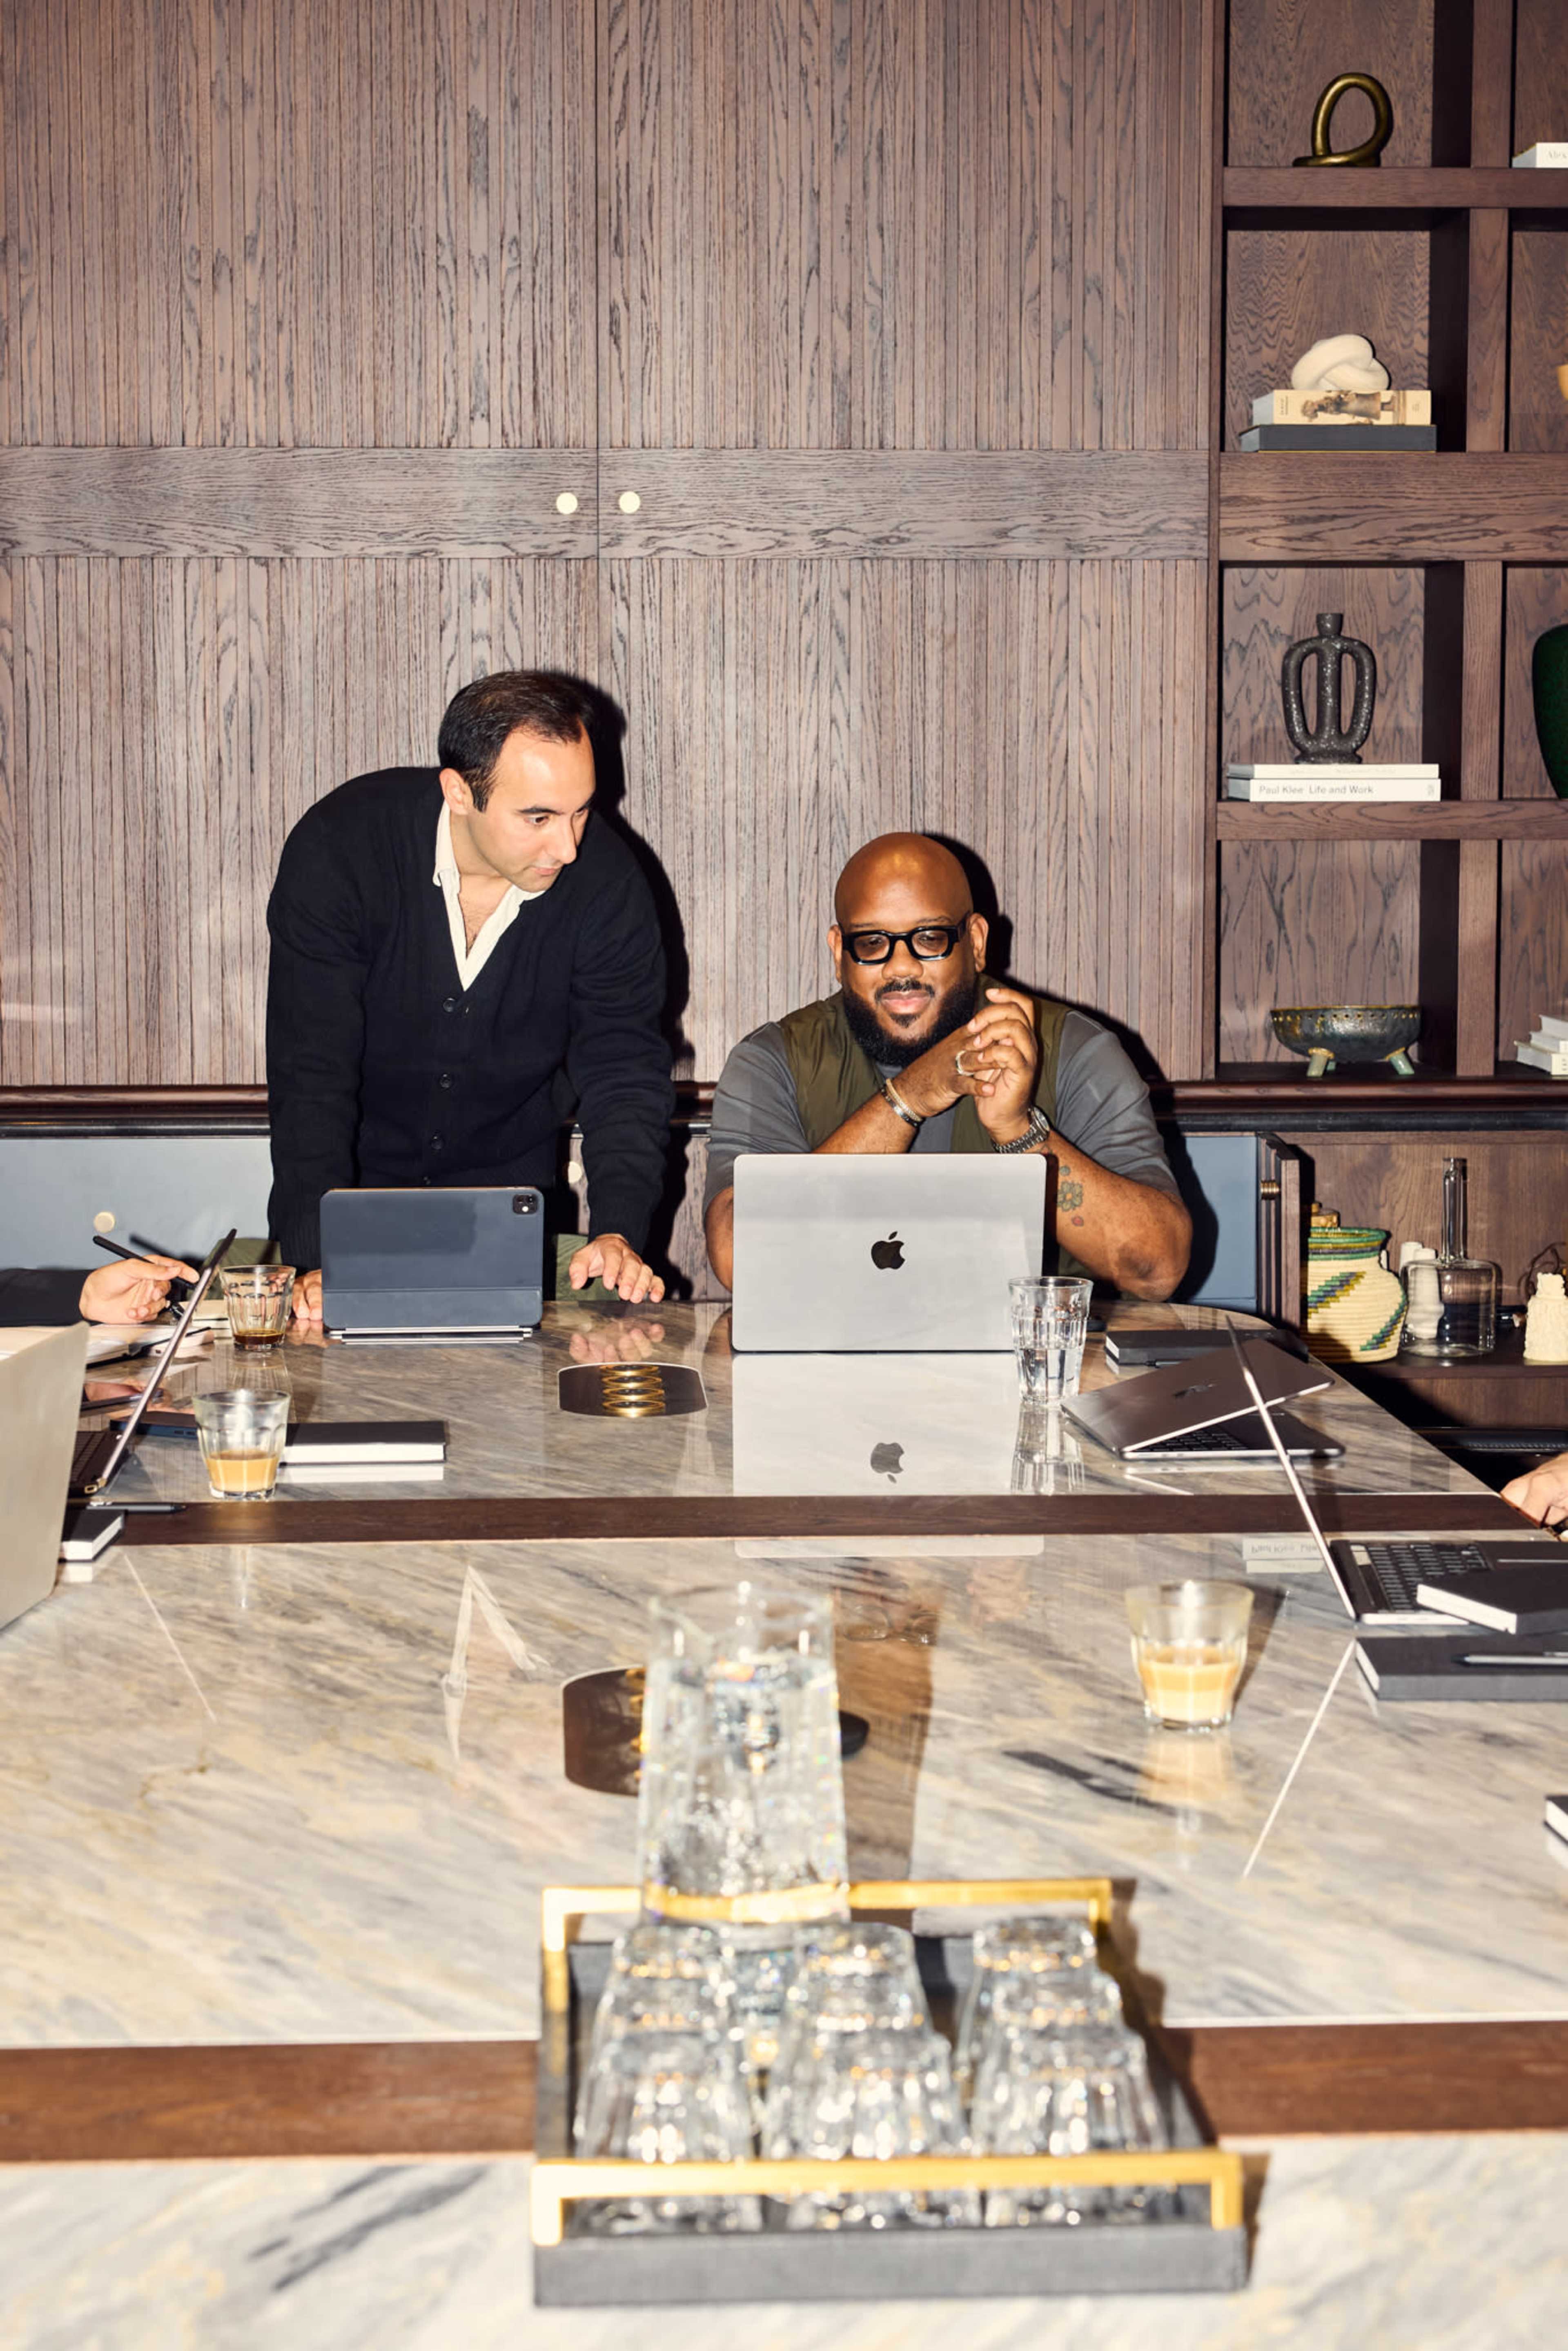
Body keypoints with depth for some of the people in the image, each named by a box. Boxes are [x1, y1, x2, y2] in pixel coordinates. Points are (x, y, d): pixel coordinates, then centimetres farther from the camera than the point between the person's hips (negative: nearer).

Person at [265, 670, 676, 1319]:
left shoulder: (606, 881, -16)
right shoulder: (337, 849, -22)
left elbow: (626, 1074, -13)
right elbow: (310, 1073, -25)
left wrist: (618, 1231, -31)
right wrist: (320, 1258, -37)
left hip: (509, 1179, 2)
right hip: (358, 1176, -1)